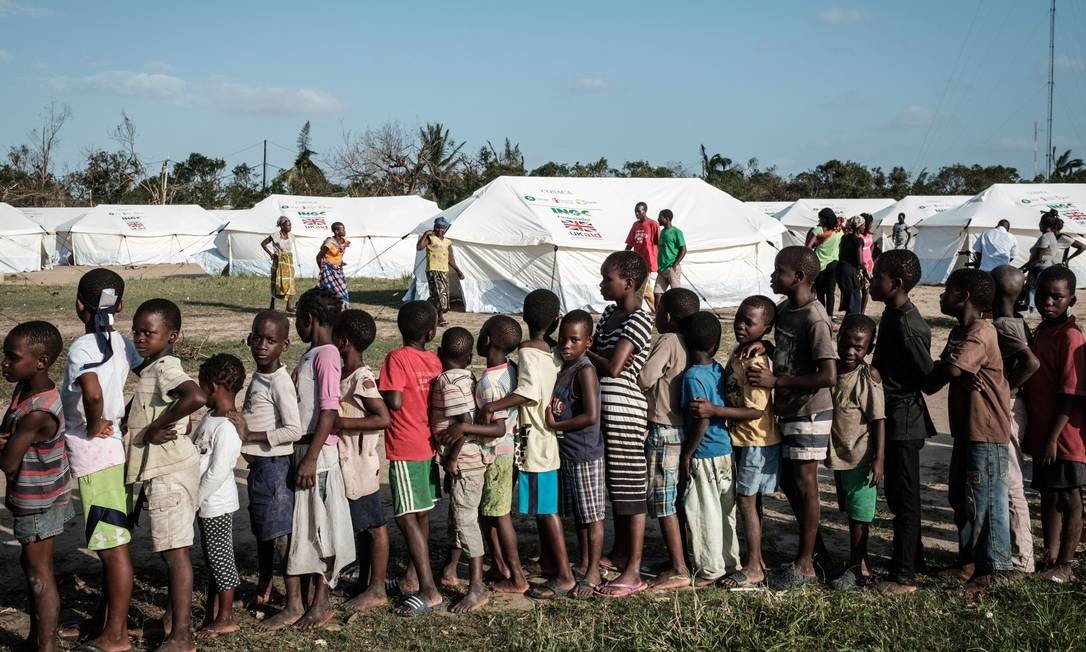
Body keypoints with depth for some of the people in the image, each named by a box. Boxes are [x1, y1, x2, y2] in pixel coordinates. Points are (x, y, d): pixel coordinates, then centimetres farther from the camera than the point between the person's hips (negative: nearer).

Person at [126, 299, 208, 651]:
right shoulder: (150, 368, 12)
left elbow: (197, 397, -38)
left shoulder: (165, 369, -18)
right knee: (170, 548, 21)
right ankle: (176, 614, 35)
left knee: (175, 550, -5)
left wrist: (155, 427, -28)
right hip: (160, 471, 10)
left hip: (169, 472, -10)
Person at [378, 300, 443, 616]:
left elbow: (395, 401, -20)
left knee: (407, 518, -7)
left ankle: (429, 591, -12)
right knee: (421, 515, 15)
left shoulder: (397, 358, -13)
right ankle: (412, 579, 27)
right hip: (429, 445, 7)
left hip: (405, 449, -7)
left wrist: (377, 386, -2)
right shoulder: (434, 360, 5)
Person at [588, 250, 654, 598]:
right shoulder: (608, 314, 13)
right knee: (614, 485, 18)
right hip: (606, 409, 9)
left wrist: (586, 352, -4)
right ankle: (619, 553, 33)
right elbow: (595, 352, 13)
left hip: (624, 411, -9)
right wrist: (600, 354, -9)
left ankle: (633, 572, 0)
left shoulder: (638, 321, -14)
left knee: (630, 487, -4)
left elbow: (613, 367, -20)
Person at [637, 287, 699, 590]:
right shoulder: (689, 344, 9)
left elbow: (645, 378, -19)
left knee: (663, 502, -3)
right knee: (676, 499, 15)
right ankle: (678, 560, 23)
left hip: (663, 430, -8)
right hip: (683, 428, 8)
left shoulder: (667, 341, -14)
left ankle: (679, 570, -2)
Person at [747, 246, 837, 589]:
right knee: (788, 483, 16)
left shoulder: (814, 320, -21)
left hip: (809, 413, -9)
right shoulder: (785, 309, 6)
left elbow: (829, 375, -27)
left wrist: (776, 381, -25)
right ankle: (814, 546, 31)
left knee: (804, 485, 1)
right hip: (788, 410, 9)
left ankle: (805, 564, 13)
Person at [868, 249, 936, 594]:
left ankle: (903, 576, 8)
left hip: (903, 421, -9)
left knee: (904, 496, -1)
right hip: (894, 418, 9)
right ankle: (912, 557, 33)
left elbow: (929, 378, -17)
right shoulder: (892, 315, 7)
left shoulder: (908, 327, -22)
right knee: (895, 492, 19)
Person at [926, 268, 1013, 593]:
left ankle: (988, 569, 6)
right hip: (965, 428, 10)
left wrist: (934, 373, -9)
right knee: (960, 497, 16)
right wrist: (962, 377, -12)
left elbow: (950, 369, -31)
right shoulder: (958, 333, 14)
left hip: (986, 432, -10)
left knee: (984, 500, -3)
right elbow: (936, 379, 10)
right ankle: (968, 561, 28)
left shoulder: (981, 333, -17)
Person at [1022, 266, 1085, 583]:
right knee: (1049, 496, 16)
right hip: (1041, 434, 8)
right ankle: (1050, 557, 28)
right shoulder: (1041, 331, 10)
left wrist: (1053, 438, -19)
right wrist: (1035, 434, 14)